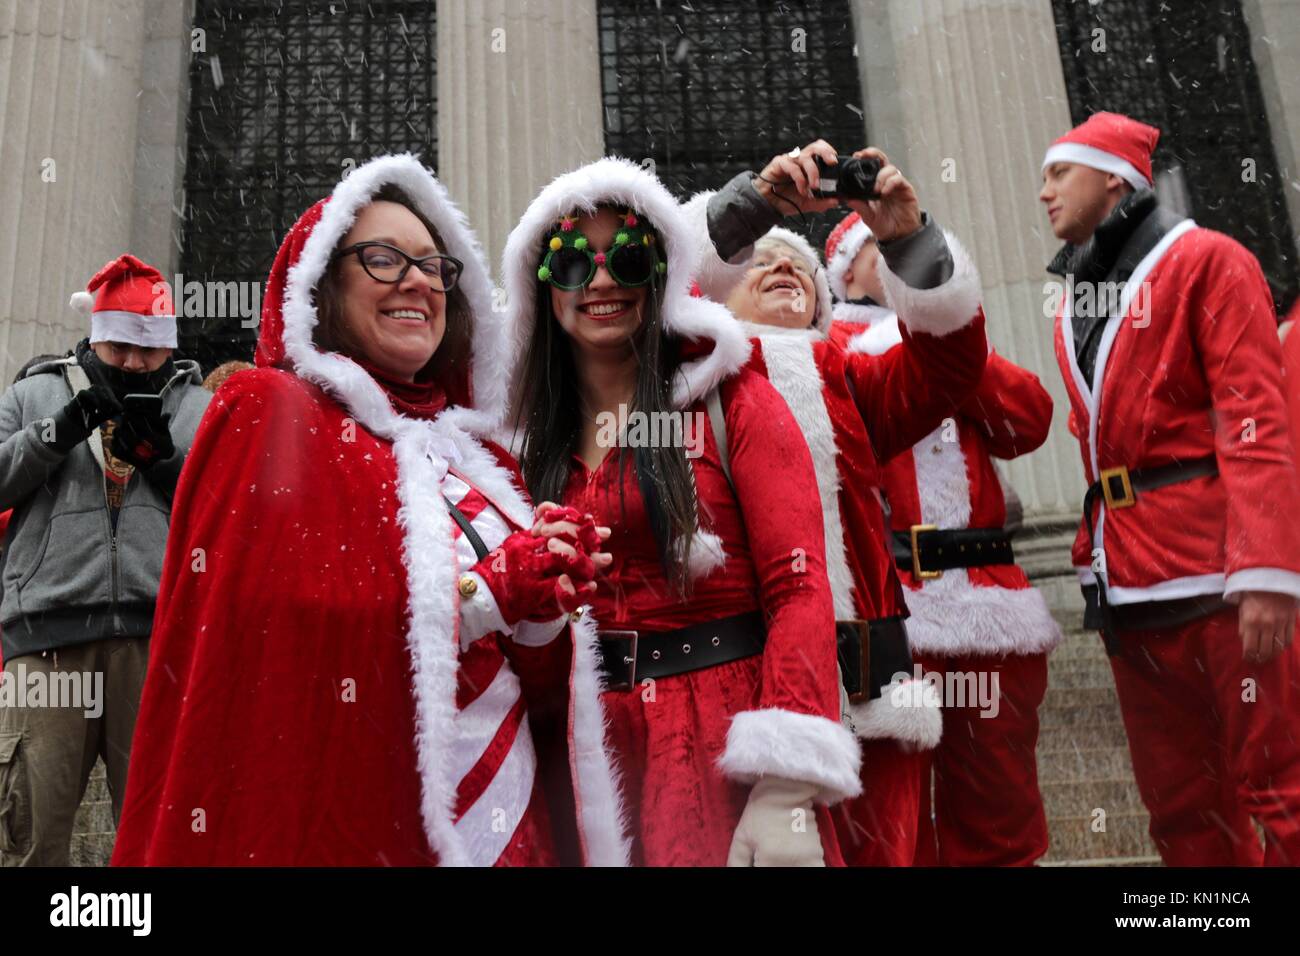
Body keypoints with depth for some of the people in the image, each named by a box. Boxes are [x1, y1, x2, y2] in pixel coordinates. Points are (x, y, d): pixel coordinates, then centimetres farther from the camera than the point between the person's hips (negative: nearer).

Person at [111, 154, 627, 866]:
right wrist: (490, 592, -17)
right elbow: (282, 626, -19)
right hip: (355, 825, -5)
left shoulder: (474, 453, 10)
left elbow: (537, 678, 8)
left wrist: (539, 605, -12)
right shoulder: (271, 413, -5)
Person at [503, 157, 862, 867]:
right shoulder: (535, 440, 9)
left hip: (725, 739, -3)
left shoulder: (731, 402, -4)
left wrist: (785, 794, -21)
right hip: (597, 750, 4)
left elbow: (799, 589, -13)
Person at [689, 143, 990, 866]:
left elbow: (948, 360, 5)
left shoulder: (848, 379, 21)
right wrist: (759, 198, -12)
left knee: (882, 848, 4)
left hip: (867, 676, 3)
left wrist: (908, 235, -7)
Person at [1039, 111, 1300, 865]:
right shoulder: (1074, 302, 19)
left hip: (1216, 571, -7)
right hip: (1128, 582, 7)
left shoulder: (1206, 261, -1)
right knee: (1180, 802, 12)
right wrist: (1096, 551, 10)